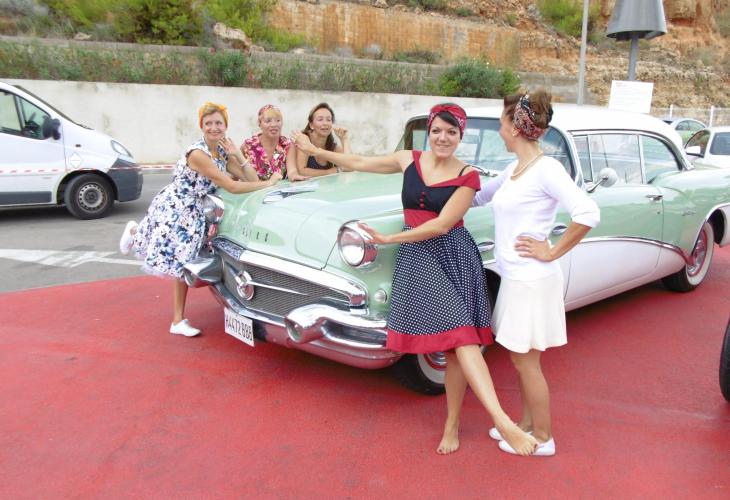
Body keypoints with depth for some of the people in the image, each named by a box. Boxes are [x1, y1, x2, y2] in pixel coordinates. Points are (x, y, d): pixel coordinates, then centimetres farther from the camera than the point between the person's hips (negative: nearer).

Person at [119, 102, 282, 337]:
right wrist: (268, 183, -25)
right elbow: (231, 187, -30)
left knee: (183, 264, 10)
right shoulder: (197, 153, -26)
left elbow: (249, 178, -6)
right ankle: (135, 232, 30)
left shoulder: (223, 151, -1)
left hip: (192, 212, 8)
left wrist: (237, 154, -17)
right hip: (171, 207, -8)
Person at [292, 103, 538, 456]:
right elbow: (359, 163, 18)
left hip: (454, 255, -1)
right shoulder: (410, 160, 8)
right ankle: (503, 423, -7)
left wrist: (389, 239, -11)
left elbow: (443, 225, -11)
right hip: (416, 257, 1)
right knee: (458, 338, -7)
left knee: (461, 338, -7)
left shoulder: (467, 177, -2)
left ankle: (452, 424, 2)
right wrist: (314, 150, 24)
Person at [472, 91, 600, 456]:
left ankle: (542, 438, 23)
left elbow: (588, 214, -25)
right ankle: (527, 423, 36)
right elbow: (480, 196, 23)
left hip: (532, 280, -8)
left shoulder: (546, 169, -17)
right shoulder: (514, 169, 9)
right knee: (520, 357, 18)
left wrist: (552, 252, -18)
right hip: (513, 276, 8)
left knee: (525, 359, 5)